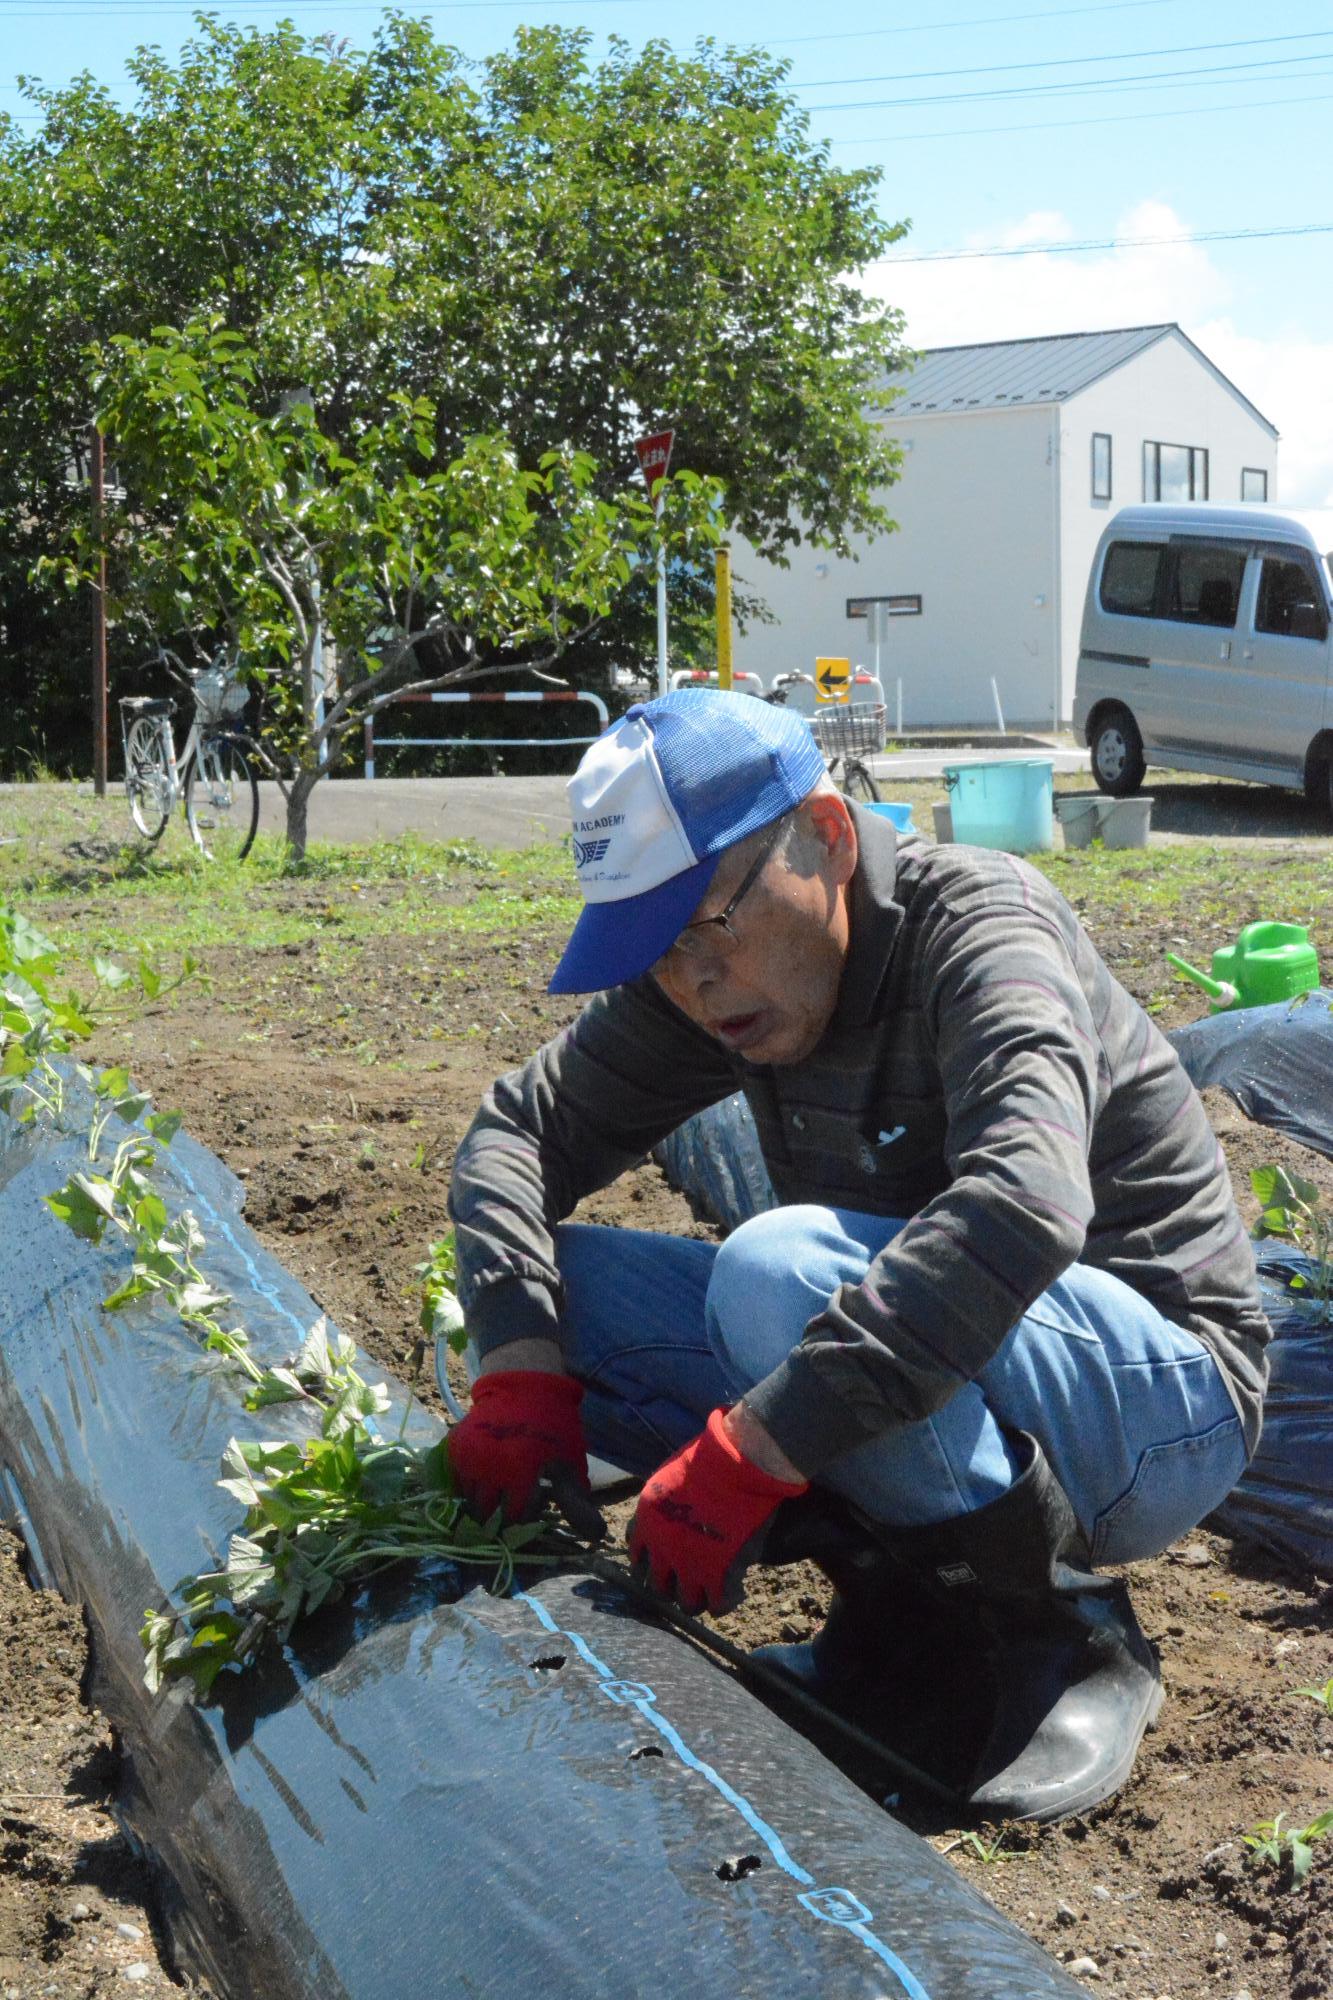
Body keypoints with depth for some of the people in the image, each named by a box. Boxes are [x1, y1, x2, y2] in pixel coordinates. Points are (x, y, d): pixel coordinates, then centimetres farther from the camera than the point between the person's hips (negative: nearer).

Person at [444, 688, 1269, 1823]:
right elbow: (521, 1132, 1)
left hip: (1162, 1399, -7)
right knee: (557, 1285, -8)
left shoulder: (979, 925, -23)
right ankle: (909, 1604, -5)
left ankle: (1064, 1624, -15)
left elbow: (1022, 1210, -41)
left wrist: (748, 1454, -42)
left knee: (778, 1270, -34)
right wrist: (522, 1372, -18)